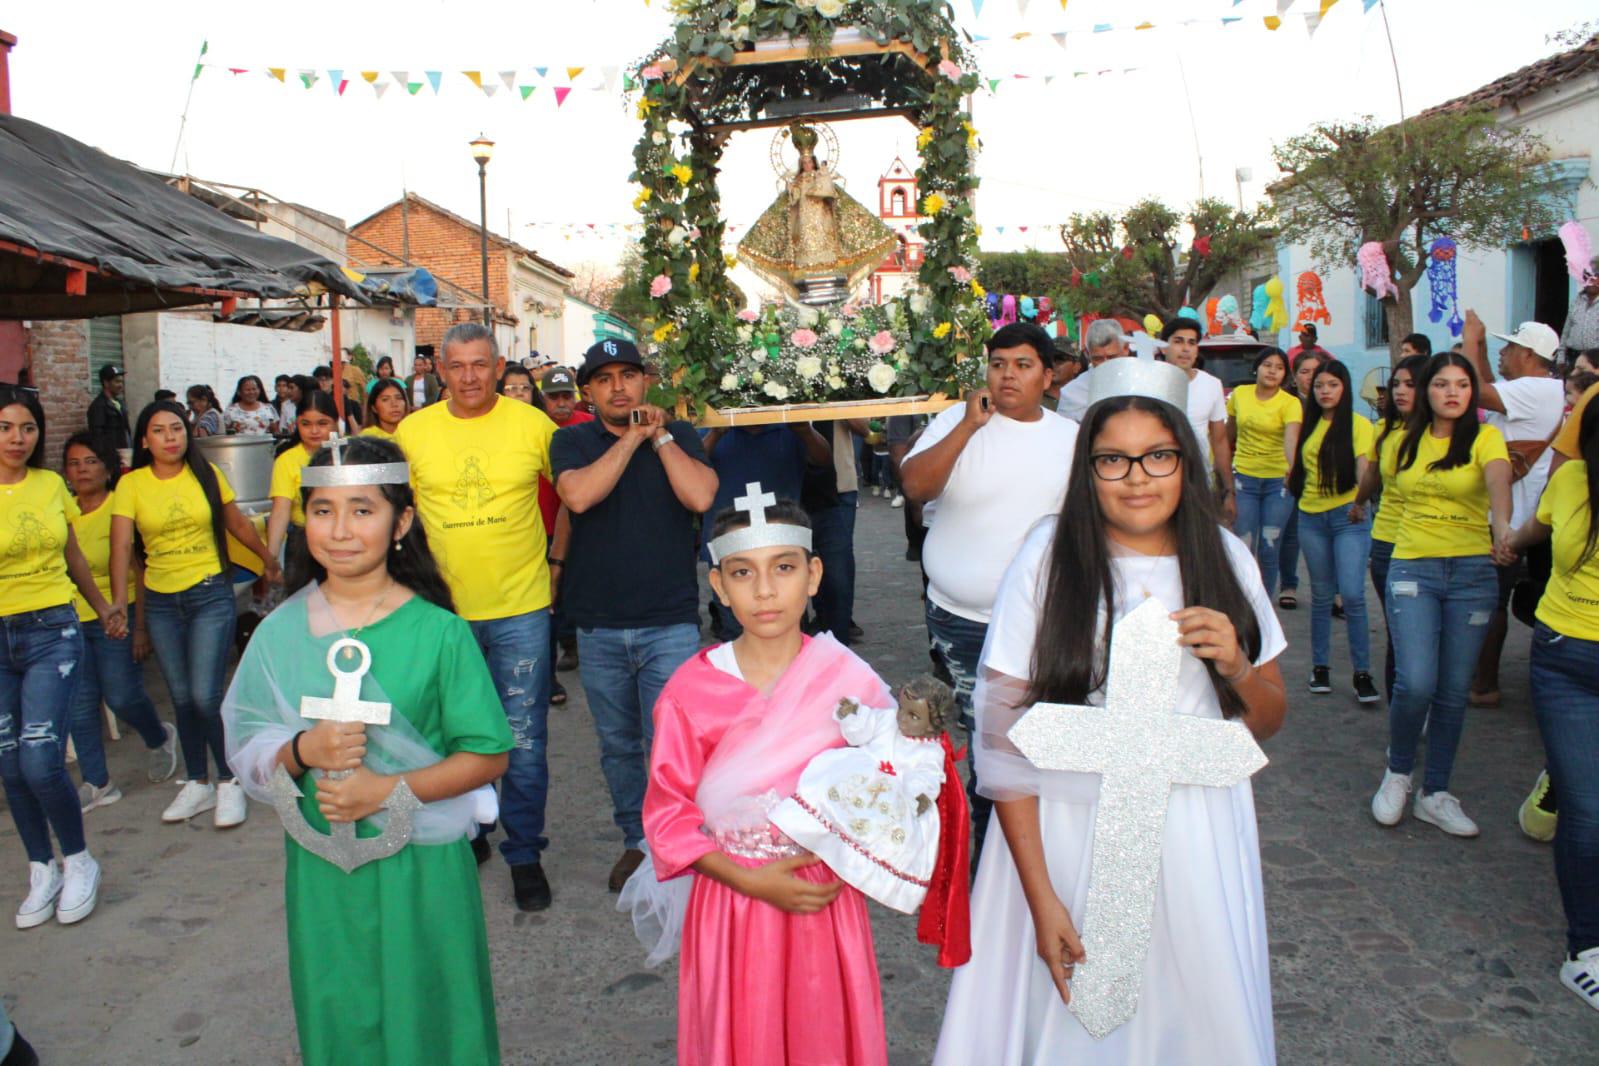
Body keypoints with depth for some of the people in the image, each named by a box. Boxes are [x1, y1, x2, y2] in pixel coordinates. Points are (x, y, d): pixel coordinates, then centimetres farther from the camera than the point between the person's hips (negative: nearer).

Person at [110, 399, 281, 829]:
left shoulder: (206, 474, -1)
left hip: (211, 595, -2)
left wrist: (269, 560, 18)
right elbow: (121, 545, -9)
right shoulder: (131, 484, -2)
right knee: (181, 697, 11)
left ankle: (229, 782, 8)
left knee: (206, 695, -9)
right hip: (161, 602, 2)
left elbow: (237, 523, 10)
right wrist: (119, 602, -20)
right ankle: (197, 783, 26)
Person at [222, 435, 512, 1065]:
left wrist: (389, 789, -20)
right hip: (320, 867, 3)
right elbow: (247, 752, 3)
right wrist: (302, 751, -18)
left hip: (422, 867, -2)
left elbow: (489, 755, -8)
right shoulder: (280, 634, 0)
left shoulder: (437, 632, -10)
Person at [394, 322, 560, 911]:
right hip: (443, 609, 2)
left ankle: (524, 852, 20)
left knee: (523, 740, 3)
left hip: (520, 607, -2)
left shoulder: (531, 423, -4)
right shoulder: (413, 431, 1)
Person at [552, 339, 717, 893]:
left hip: (669, 623, -2)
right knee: (618, 746, 15)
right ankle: (637, 841, 32)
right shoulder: (571, 441, 4)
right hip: (598, 625, 2)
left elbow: (700, 497, -14)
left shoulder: (678, 435, 4)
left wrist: (660, 435, -9)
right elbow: (579, 496, -17)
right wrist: (633, 437, -11)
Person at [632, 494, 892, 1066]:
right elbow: (668, 812, -5)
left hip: (827, 898, 0)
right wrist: (749, 878, -14)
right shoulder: (690, 691, -11)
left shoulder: (851, 681, -10)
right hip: (729, 897, 0)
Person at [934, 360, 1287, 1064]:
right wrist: (1040, 896, -14)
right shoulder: (1050, 558, -10)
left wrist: (1237, 669, -13)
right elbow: (1002, 739, -11)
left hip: (1199, 838, 3)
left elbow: (1267, 723, 10)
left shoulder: (1224, 559, 1)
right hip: (1071, 831, -3)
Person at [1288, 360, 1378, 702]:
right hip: (1311, 517, 4)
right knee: (1321, 595, 11)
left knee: (1352, 594, -11)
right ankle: (1320, 666, 20)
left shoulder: (1358, 424, -4)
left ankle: (1362, 673, -2)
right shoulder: (1310, 425, 12)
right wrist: (1292, 481, 3)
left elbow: (1362, 465, -17)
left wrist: (1360, 500, -32)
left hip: (1349, 517, -4)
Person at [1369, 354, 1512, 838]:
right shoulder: (1407, 441, 7)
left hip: (1472, 572, 0)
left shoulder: (1484, 438, -3)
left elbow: (1498, 478, -24)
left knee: (1453, 689, 5)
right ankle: (1397, 772, 12)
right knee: (1416, 682, -13)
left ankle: (1435, 793, 20)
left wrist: (1502, 524, -42)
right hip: (1411, 568, 0)